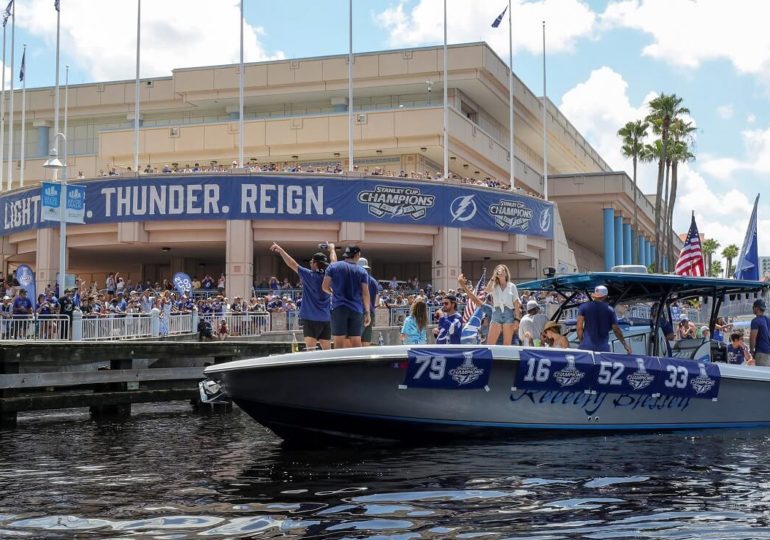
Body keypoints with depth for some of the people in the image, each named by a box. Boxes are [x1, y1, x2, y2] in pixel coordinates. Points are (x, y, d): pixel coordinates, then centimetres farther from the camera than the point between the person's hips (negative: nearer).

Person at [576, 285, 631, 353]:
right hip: (603, 348, 1)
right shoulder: (610, 310, 5)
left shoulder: (584, 307, 3)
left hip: (586, 346, -1)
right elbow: (616, 330, 6)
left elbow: (579, 327, -2)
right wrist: (625, 344, 17)